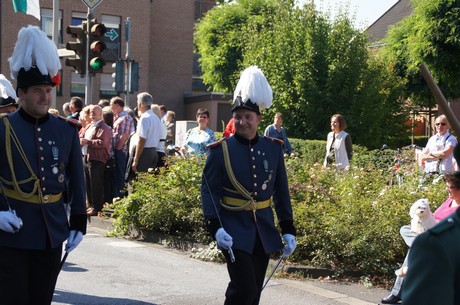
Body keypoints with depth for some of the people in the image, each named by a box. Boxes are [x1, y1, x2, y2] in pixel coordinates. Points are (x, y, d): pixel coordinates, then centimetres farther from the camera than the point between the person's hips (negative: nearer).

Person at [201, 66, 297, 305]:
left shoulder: (274, 148, 4)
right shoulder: (220, 150, -6)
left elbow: (282, 192, 9)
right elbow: (209, 191, -8)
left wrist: (288, 230, 5)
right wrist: (215, 227, -21)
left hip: (264, 231, 4)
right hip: (234, 231, -4)